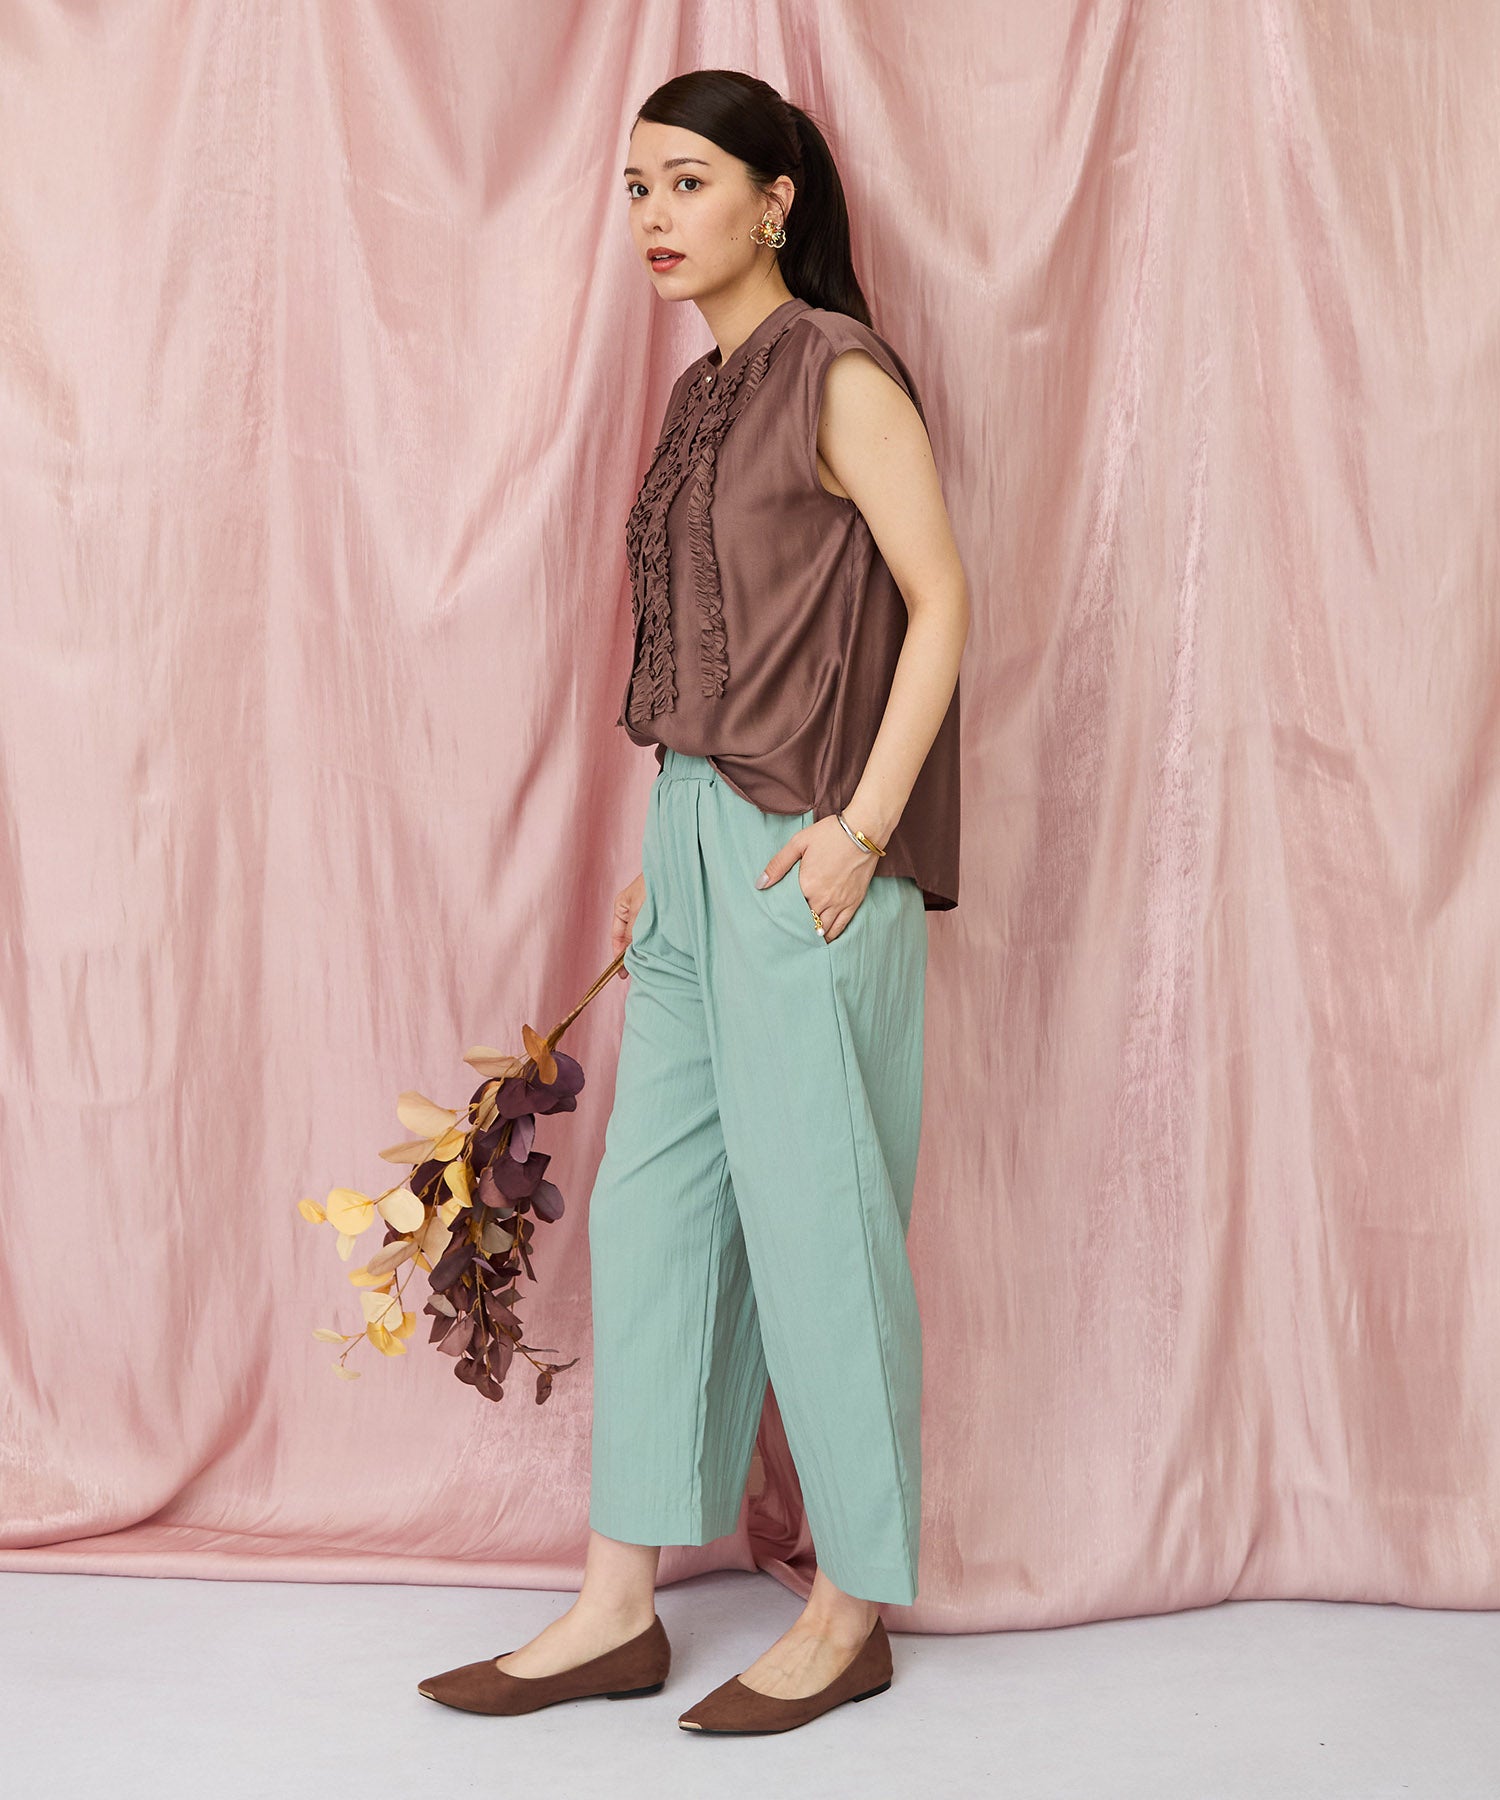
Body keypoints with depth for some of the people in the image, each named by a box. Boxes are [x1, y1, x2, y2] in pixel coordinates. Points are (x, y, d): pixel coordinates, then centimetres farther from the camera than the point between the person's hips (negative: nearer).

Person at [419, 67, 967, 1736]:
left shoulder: (840, 376, -7)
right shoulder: (702, 397, 16)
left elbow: (939, 599, -12)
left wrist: (862, 828, -18)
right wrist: (663, 847, 14)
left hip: (805, 851, -8)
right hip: (696, 837, 9)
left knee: (814, 1214, -1)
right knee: (650, 1199, 8)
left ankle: (852, 1611, 15)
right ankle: (619, 1607, 18)